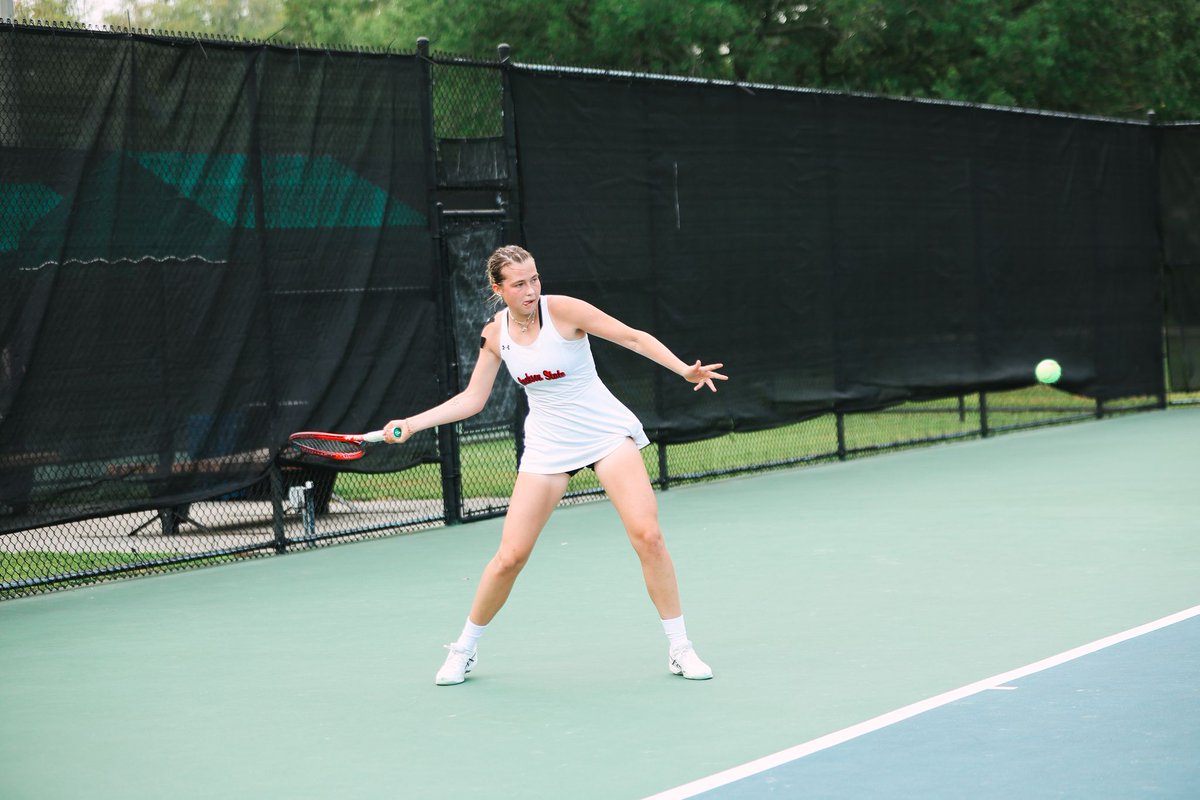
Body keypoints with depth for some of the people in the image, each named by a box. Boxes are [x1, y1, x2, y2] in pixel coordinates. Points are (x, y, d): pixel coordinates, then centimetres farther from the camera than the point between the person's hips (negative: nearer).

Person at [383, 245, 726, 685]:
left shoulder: (562, 309, -13)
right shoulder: (495, 334, 0)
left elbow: (633, 337, -9)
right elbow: (471, 400, 9)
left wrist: (685, 369, -20)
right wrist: (411, 423, 0)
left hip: (606, 431, -3)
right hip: (547, 445, 3)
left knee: (647, 534, -17)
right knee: (511, 555, -4)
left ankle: (679, 648, -4)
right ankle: (465, 648, 17)